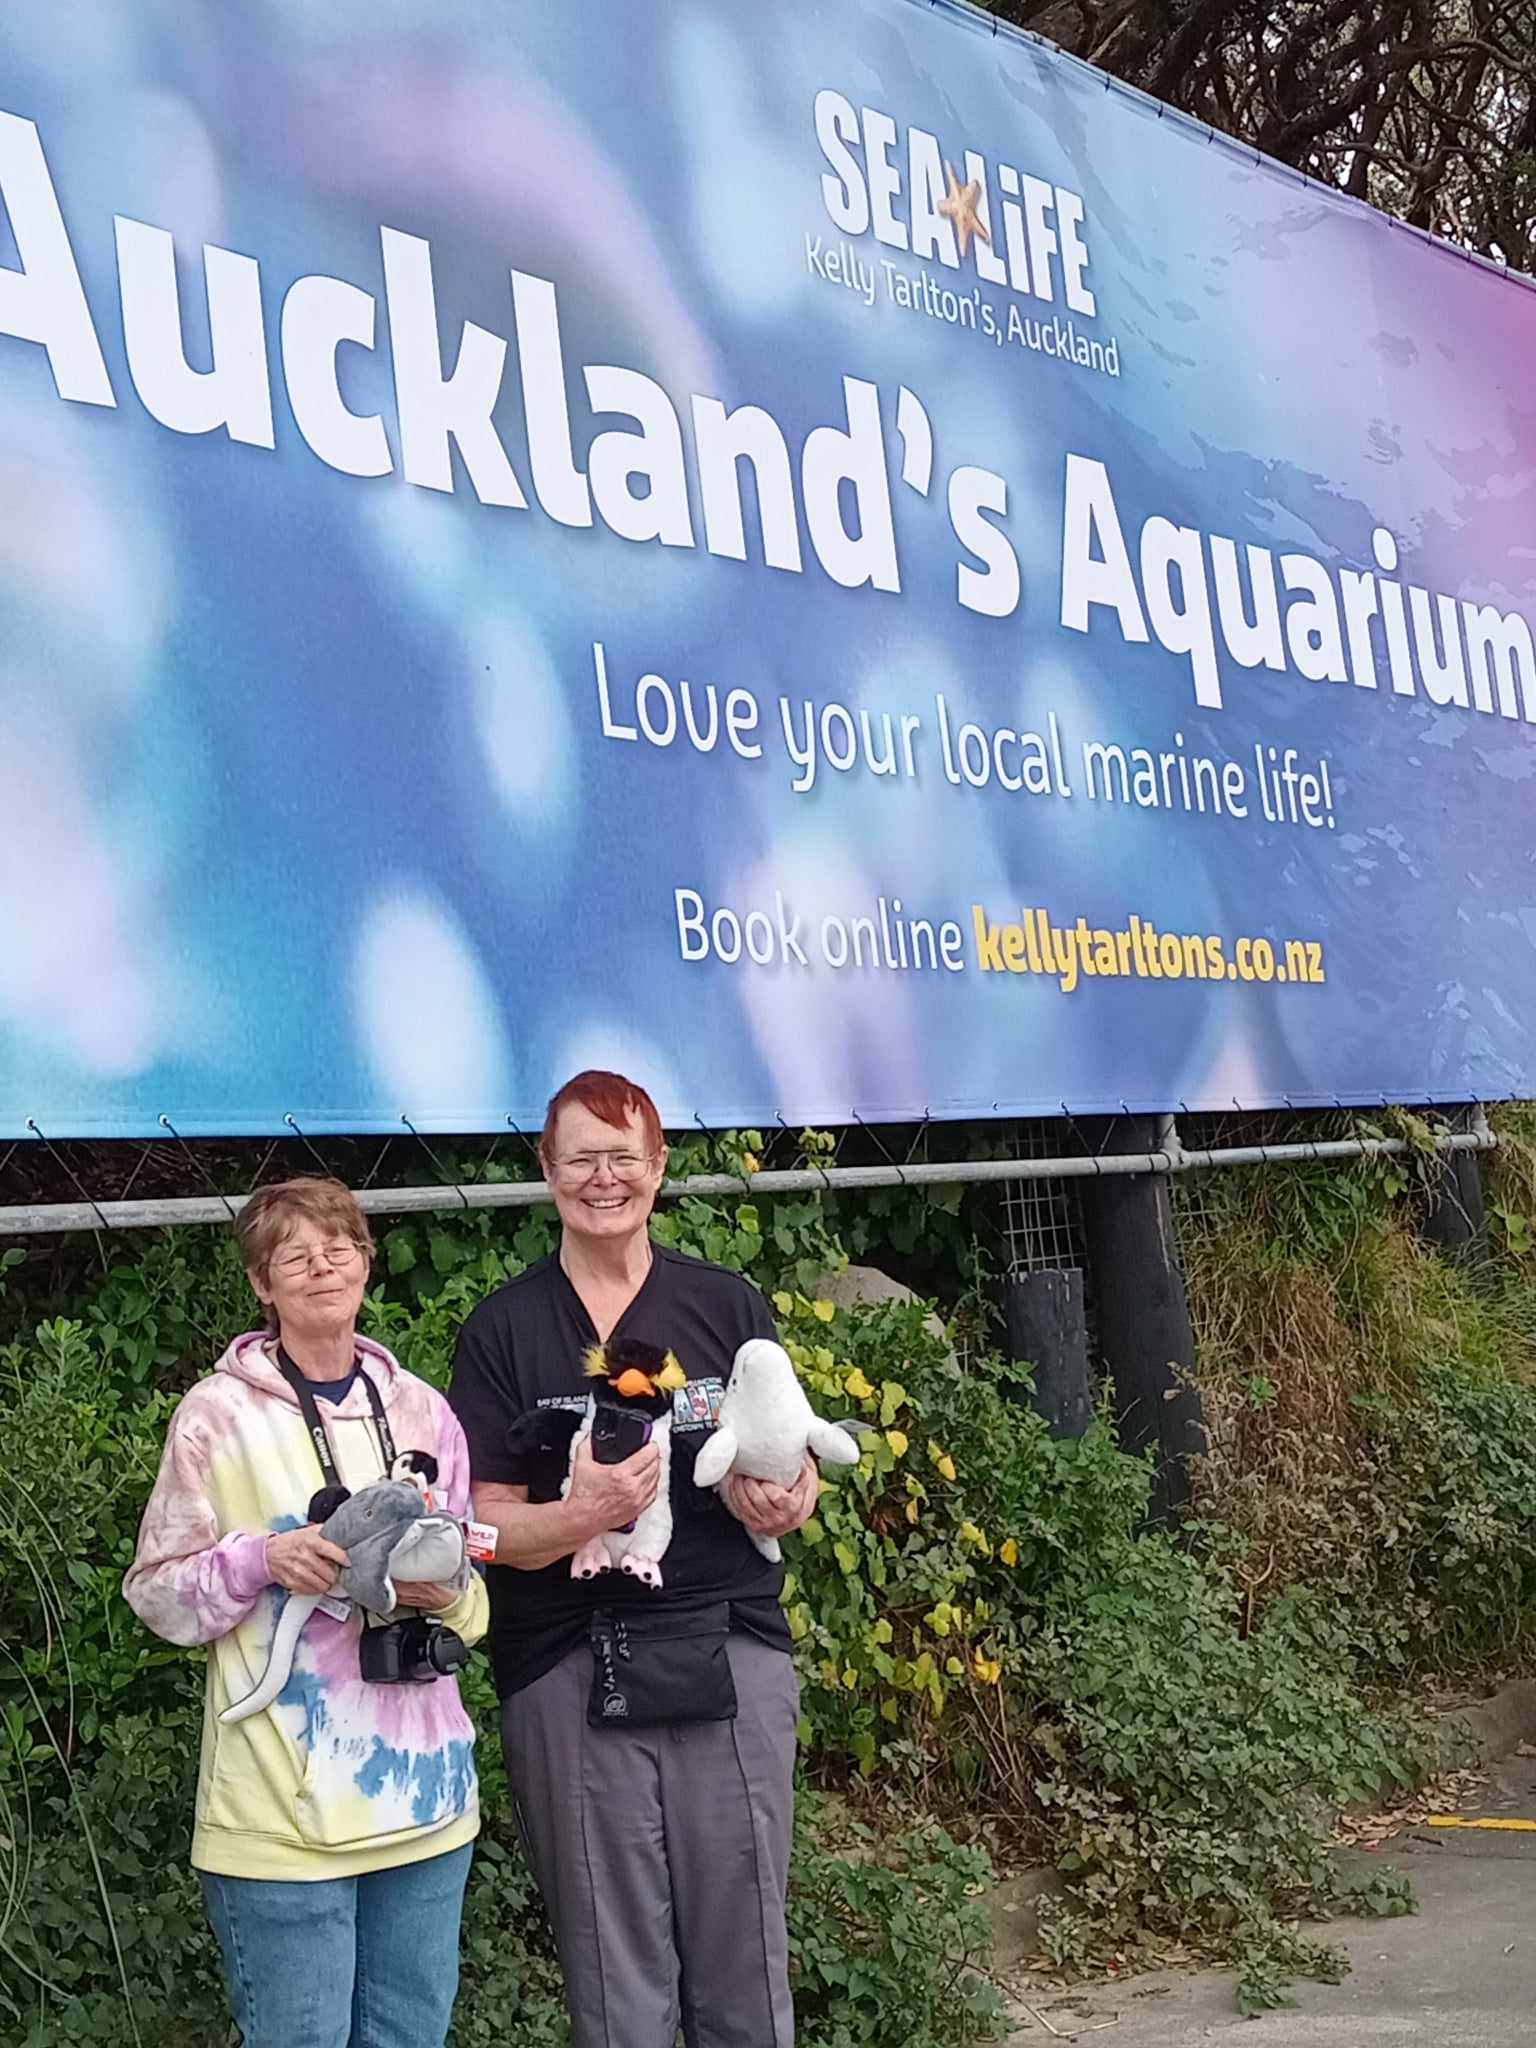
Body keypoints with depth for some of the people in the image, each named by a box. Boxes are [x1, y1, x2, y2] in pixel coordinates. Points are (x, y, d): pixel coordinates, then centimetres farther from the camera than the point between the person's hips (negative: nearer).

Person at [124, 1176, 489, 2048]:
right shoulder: (219, 1414, -4)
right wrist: (263, 1560, -18)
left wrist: (445, 1595, -8)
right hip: (285, 1807, -4)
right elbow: (158, 1593, -1)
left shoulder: (423, 1411, 8)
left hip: (424, 1795, 4)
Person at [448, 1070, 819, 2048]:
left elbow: (799, 1466, 14)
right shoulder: (505, 1328, 5)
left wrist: (785, 1499, -10)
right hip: (572, 1673, -1)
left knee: (745, 1968, 6)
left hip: (730, 1656, 1)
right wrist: (581, 1514, -19)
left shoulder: (728, 1304, 9)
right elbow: (483, 1520, 0)